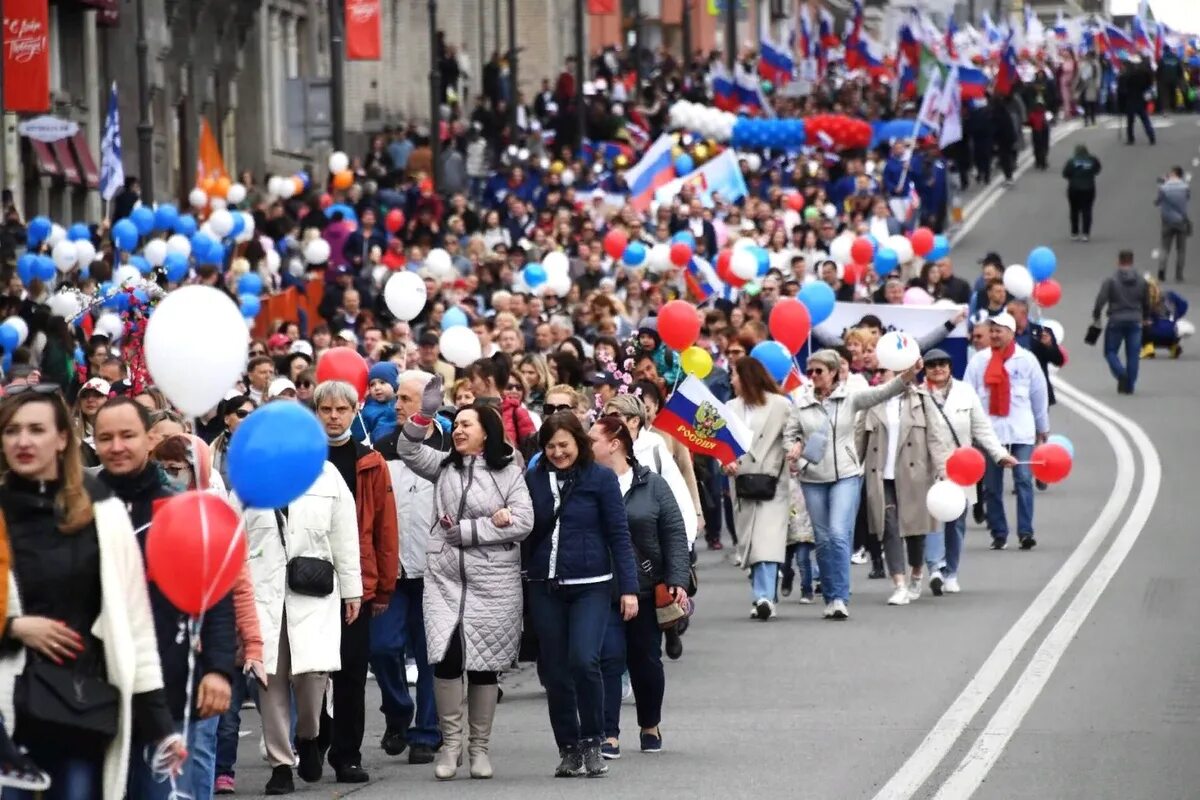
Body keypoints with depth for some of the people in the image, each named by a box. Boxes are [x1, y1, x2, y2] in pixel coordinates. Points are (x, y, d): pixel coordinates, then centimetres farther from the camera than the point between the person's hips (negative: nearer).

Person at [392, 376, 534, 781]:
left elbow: (523, 523, -9)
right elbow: (408, 450, -1)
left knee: (484, 662, 4)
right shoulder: (445, 466, 11)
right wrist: (425, 415, -15)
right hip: (445, 578, 2)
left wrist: (464, 530, -10)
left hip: (493, 581, -2)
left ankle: (479, 745, 17)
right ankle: (450, 741, 1)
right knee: (447, 655, -12)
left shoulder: (509, 473, -1)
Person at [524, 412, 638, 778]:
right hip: (545, 588, 3)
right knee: (555, 673, 6)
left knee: (584, 661, -18)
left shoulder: (601, 479, -2)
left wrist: (628, 588, -6)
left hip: (590, 586, -3)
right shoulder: (533, 480, 5)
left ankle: (592, 742, -1)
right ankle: (568, 750, 18)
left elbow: (619, 535, -2)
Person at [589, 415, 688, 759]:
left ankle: (650, 727, 32)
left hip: (646, 589, 1)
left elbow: (674, 535, -1)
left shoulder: (652, 486, 0)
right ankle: (609, 736, -9)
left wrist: (677, 580, -9)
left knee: (646, 659, 12)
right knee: (610, 657, -11)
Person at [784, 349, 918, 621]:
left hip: (846, 476, -3)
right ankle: (830, 598, 17)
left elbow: (881, 393, -14)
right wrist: (794, 449, -10)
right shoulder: (802, 402, 4)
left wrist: (908, 376, -30)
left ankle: (840, 598, -13)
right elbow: (789, 433, 12)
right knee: (823, 540, 7)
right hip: (813, 479, 3)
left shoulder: (850, 398, -2)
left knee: (839, 534, -15)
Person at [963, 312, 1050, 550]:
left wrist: (1043, 427, 15)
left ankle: (1026, 532, -12)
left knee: (1024, 480, -10)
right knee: (992, 485, 4)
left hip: (1021, 432, -1)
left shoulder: (1026, 360, 2)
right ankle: (998, 533, 12)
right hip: (989, 430, 2)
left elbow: (1039, 394, 10)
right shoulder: (979, 360, 3)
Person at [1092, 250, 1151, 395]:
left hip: (1116, 322, -3)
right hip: (1134, 322, 3)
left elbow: (1100, 300, -12)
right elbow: (1146, 302, 15)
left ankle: (1121, 373, -17)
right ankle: (1130, 386, 6)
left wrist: (1096, 318, -1)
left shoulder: (1110, 280, -7)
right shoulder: (1141, 281, 5)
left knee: (1110, 351, 8)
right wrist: (1146, 318, 30)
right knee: (1133, 354, 7)